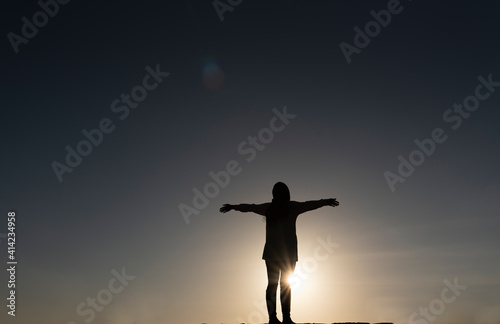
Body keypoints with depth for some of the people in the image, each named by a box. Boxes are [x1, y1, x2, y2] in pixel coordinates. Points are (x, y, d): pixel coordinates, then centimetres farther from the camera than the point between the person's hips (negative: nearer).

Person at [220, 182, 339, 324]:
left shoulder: (268, 208, 7)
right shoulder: (292, 207, 0)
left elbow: (248, 207, 17)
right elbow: (311, 204, 9)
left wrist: (232, 206, 29)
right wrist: (326, 202, 22)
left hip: (271, 252, 2)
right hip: (289, 251, -2)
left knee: (272, 284, 4)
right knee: (285, 284, 0)